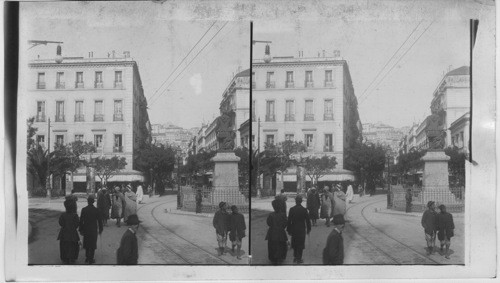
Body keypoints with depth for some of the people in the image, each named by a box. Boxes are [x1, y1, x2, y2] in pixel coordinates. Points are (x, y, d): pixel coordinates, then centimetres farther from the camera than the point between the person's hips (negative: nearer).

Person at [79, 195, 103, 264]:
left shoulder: (83, 209, -9)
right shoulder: (96, 210, -13)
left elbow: (81, 220, -4)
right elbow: (99, 221, -6)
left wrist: (81, 230, 6)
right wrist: (100, 229, 7)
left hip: (86, 230, 2)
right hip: (94, 230, -2)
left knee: (87, 244, 19)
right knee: (92, 245, 8)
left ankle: (87, 258, 26)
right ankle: (91, 259, 10)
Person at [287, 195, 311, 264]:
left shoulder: (292, 209, -8)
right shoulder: (304, 210, -11)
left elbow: (289, 220, -4)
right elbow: (307, 220, -5)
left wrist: (289, 230, 5)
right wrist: (308, 229, 8)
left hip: (294, 229, 2)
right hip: (302, 229, -2)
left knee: (295, 244, 17)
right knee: (301, 244, 7)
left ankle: (295, 257, 24)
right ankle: (299, 258, 9)